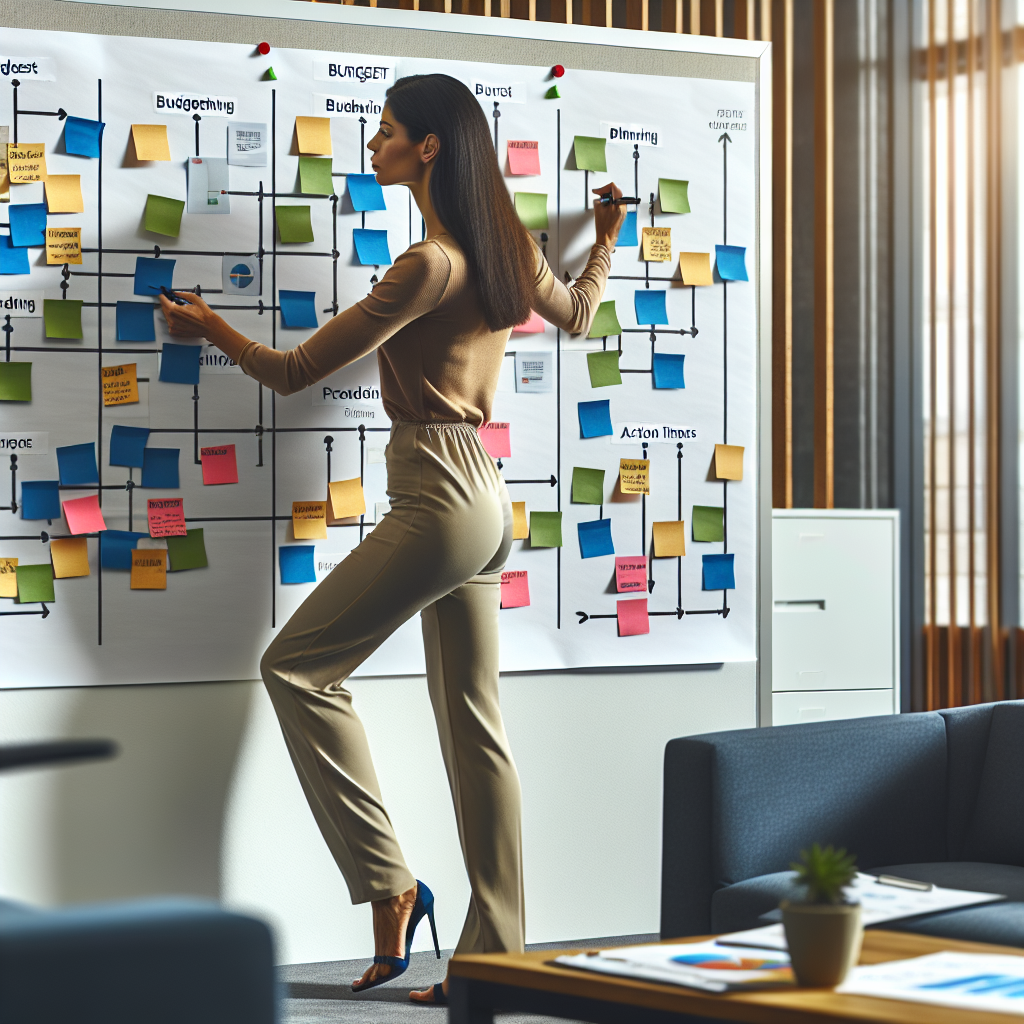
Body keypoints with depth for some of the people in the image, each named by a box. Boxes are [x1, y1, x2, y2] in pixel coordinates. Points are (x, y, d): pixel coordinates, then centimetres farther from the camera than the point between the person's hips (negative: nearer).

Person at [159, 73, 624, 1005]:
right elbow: (575, 316, 33)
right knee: (472, 724, 9)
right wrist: (607, 242, 51)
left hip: (438, 501, -10)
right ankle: (495, 953, 11)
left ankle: (389, 885, -3)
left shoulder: (430, 266, -16)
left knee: (298, 665, -2)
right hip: (483, 502, 10)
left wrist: (209, 327, 5)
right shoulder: (504, 247, 11)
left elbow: (295, 373, -13)